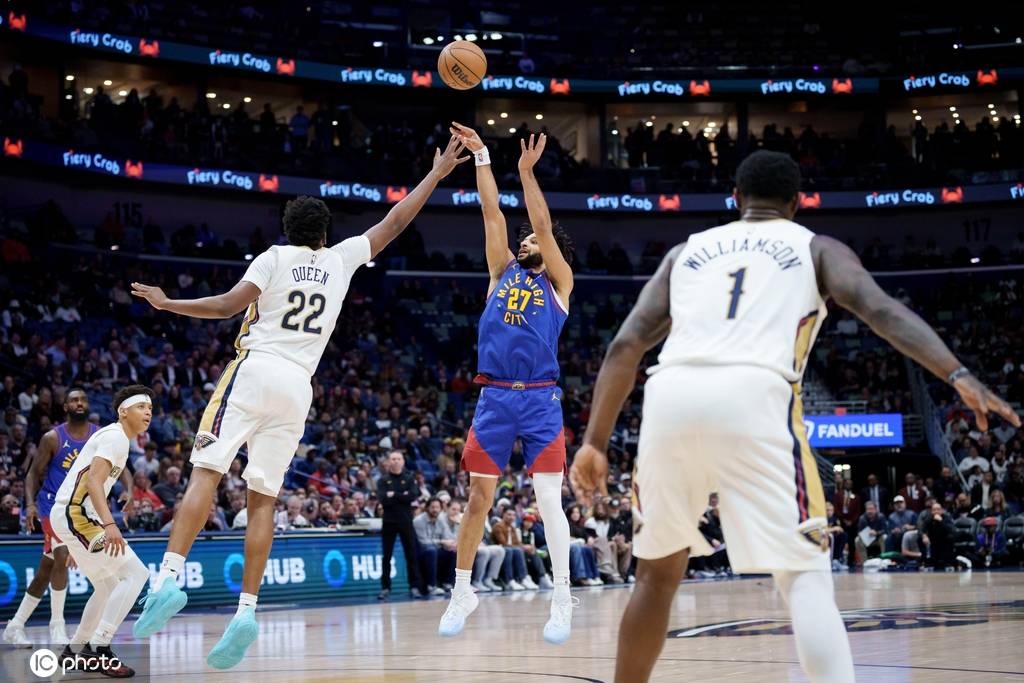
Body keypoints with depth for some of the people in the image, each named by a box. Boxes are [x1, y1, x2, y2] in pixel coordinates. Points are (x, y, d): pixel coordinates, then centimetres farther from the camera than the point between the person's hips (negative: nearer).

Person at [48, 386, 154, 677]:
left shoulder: (111, 436, 21)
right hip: (76, 514, -11)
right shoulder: (114, 436, -10)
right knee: (135, 574, -15)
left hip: (73, 516, 11)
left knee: (109, 586, 20)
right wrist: (109, 524, -37)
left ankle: (75, 650, 27)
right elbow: (93, 480, -24)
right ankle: (98, 649, -18)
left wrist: (78, 544, 29)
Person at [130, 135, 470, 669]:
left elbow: (231, 304, -7)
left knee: (206, 472, -9)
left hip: (255, 370, -3)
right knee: (263, 498, 3)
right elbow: (392, 224, 24)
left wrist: (168, 304, 2)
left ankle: (169, 578, -27)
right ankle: (246, 611, -7)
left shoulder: (274, 258, 5)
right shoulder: (342, 259, 15)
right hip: (298, 386, 3)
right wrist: (437, 173, 32)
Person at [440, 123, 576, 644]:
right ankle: (462, 593, 16)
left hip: (540, 400, -3)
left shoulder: (558, 282, 9)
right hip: (494, 398, 3)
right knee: (478, 498, 4)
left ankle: (562, 601, -2)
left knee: (549, 500, -7)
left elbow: (544, 226, -3)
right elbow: (492, 213, 11)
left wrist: (527, 172, -7)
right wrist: (481, 157, 6)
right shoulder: (503, 272, 17)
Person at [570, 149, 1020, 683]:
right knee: (804, 576, 1)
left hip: (670, 396, 3)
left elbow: (626, 346, 20)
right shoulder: (817, 247, 22)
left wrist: (595, 443, 20)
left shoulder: (687, 251, 31)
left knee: (658, 571, 23)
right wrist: (959, 376, -7)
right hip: (753, 398, -3)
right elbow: (880, 310, 2)